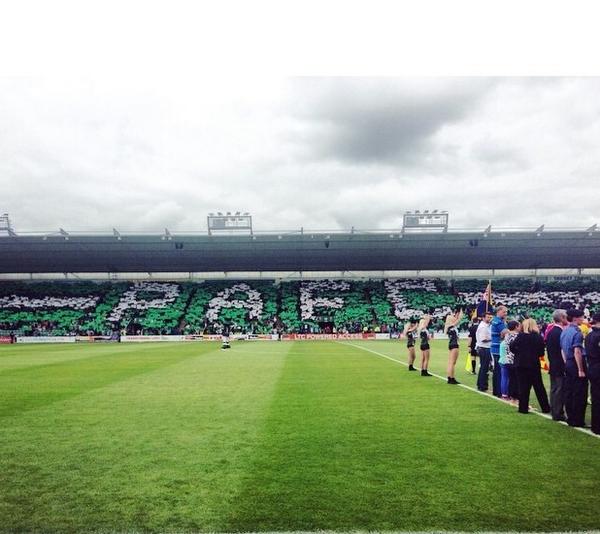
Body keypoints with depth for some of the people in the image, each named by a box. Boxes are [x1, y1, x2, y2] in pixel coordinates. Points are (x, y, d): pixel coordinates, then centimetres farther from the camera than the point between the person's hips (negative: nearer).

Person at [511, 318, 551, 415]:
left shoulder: (521, 336, -9)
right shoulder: (539, 337, -3)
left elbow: (512, 347, -15)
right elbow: (541, 352, -1)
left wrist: (519, 353, 2)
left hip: (521, 364, -2)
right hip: (534, 364, 2)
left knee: (523, 386, 4)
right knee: (539, 387, 13)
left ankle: (523, 408, 5)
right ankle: (545, 407, 21)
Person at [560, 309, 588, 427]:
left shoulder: (564, 331, 11)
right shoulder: (577, 332, -15)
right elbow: (577, 352, -20)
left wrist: (566, 364, 18)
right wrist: (581, 370, -18)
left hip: (568, 364, 8)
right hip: (576, 364, -8)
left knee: (569, 393, 11)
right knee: (579, 394, -1)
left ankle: (571, 418, 18)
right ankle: (577, 421, 3)